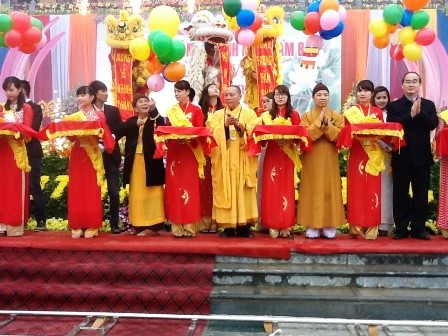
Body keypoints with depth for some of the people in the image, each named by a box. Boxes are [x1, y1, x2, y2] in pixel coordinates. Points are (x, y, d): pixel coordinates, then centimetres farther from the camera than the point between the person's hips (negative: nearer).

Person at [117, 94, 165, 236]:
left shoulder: (155, 119, 4)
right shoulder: (131, 121, 12)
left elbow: (162, 126, -19)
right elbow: (119, 132, -6)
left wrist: (153, 109, -26)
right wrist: (136, 124, -15)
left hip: (150, 161, -3)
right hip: (135, 161, 4)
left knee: (151, 192, -4)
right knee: (137, 192, 6)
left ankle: (151, 225, -2)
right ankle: (138, 224, 14)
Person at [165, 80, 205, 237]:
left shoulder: (196, 110, 2)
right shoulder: (171, 110, 14)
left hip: (189, 152, -4)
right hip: (174, 152, 4)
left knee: (189, 187, -4)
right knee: (174, 188, 1)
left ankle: (189, 226, 1)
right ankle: (177, 226, 5)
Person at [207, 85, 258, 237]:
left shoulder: (249, 113, 11)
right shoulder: (217, 115, 14)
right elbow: (211, 133, 1)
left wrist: (240, 126, -16)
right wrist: (225, 125, -12)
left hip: (242, 159, -1)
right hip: (223, 159, 1)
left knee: (243, 190, -4)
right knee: (225, 190, -3)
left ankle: (244, 225, 1)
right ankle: (228, 226, 2)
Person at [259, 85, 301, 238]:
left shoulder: (294, 114, 6)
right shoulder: (266, 115, 12)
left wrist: (287, 138, -19)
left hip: (288, 154, -2)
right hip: (272, 154, 2)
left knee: (286, 187, -1)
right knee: (272, 188, -1)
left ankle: (286, 225, 4)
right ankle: (273, 225, 4)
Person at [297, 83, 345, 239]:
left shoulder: (337, 116, 9)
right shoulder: (306, 116, 6)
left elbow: (339, 136, -5)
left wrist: (327, 123, -15)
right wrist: (320, 121, -13)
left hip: (329, 159, 1)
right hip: (312, 159, -1)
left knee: (329, 189, 1)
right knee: (313, 190, -2)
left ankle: (329, 227, 7)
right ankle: (313, 227, 3)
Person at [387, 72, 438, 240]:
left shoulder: (429, 105, 10)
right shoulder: (394, 106, 4)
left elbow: (433, 124, -7)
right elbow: (392, 125, -13)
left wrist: (419, 113, -18)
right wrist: (411, 115, -18)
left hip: (422, 157, 2)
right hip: (402, 156, -2)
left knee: (421, 194, 5)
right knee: (400, 194, 3)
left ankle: (418, 228, 14)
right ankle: (401, 229, 11)